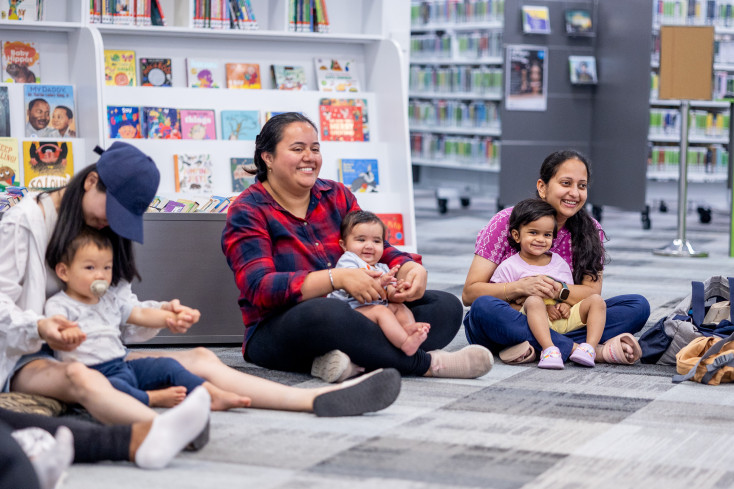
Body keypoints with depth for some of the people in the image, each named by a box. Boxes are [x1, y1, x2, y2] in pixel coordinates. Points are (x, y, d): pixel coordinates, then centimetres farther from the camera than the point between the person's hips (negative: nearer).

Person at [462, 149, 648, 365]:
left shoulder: (590, 231, 4)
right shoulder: (507, 222, -6)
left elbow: (592, 292, -6)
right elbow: (469, 293, -11)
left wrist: (557, 289, -24)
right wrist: (522, 287, -26)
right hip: (502, 323, -3)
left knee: (638, 306, -14)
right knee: (484, 306, -38)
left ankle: (534, 348, -33)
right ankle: (596, 351, -37)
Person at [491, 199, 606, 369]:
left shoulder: (559, 263, 18)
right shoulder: (509, 267, 3)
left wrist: (566, 305, -7)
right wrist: (544, 308, -14)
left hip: (564, 320, 5)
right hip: (536, 318, -5)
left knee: (596, 300, -12)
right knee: (534, 301, -34)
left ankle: (589, 348, -32)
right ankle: (549, 349, -52)